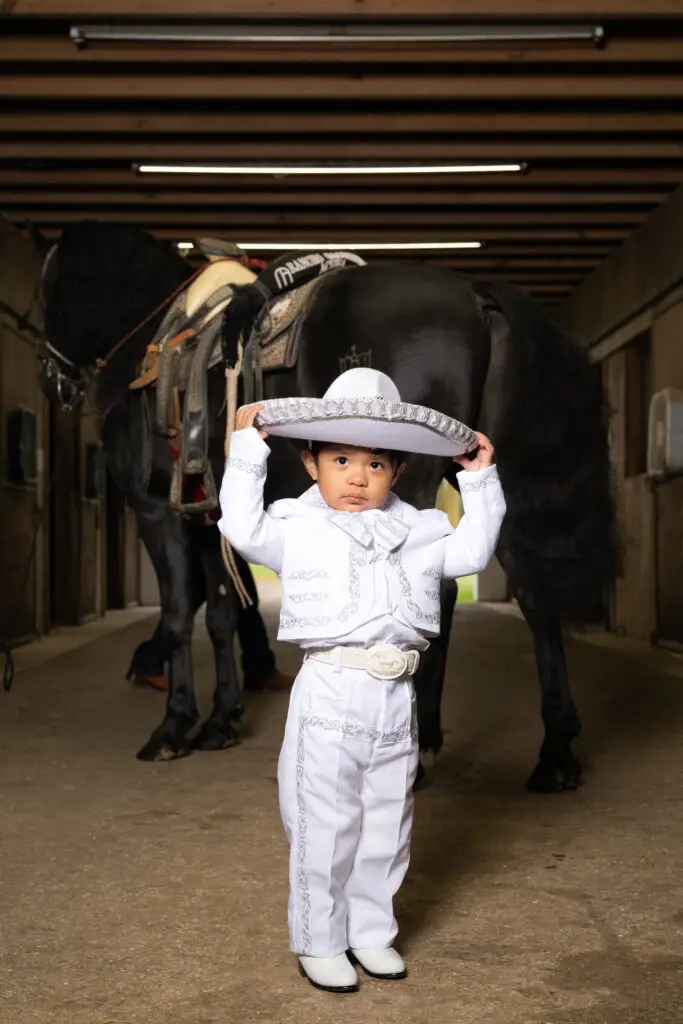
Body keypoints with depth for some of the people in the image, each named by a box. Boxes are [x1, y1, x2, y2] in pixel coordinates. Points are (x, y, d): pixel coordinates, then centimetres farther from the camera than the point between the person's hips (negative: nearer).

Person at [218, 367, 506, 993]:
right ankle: (318, 942, 19)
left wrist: (480, 480, 13)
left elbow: (473, 551, 15)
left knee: (386, 826, 15)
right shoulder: (297, 529, -1)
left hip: (397, 701, 5)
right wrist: (247, 450, -10)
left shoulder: (418, 531, 11)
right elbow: (243, 526, -12)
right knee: (325, 828, 3)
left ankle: (370, 931, 32)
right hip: (330, 698, -4)